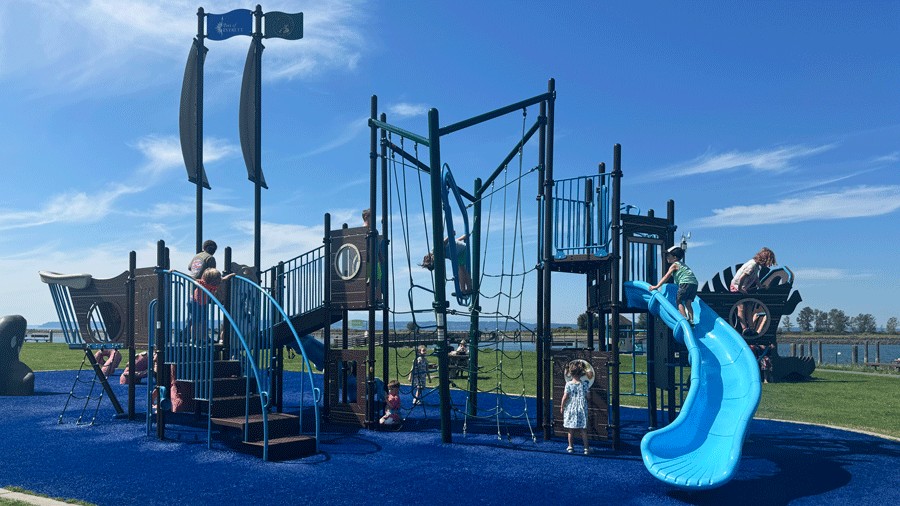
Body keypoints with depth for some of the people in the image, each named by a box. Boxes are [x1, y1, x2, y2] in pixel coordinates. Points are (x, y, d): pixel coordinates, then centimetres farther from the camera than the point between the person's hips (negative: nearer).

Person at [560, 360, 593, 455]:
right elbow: (588, 396, 1)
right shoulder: (584, 384, -5)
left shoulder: (568, 384, -8)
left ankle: (570, 447, 15)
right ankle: (586, 448, 7)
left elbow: (565, 397, -8)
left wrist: (562, 406, 5)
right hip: (582, 409, 1)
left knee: (571, 429, 8)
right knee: (583, 430, 5)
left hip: (570, 409, 0)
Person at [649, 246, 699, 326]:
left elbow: (666, 277, 1)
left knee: (679, 301, -2)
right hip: (694, 283, 8)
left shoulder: (674, 265, 7)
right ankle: (691, 321, 2)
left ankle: (685, 319, -13)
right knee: (688, 303, 10)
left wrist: (656, 286, 0)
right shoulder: (683, 264, 30)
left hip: (685, 282, -8)